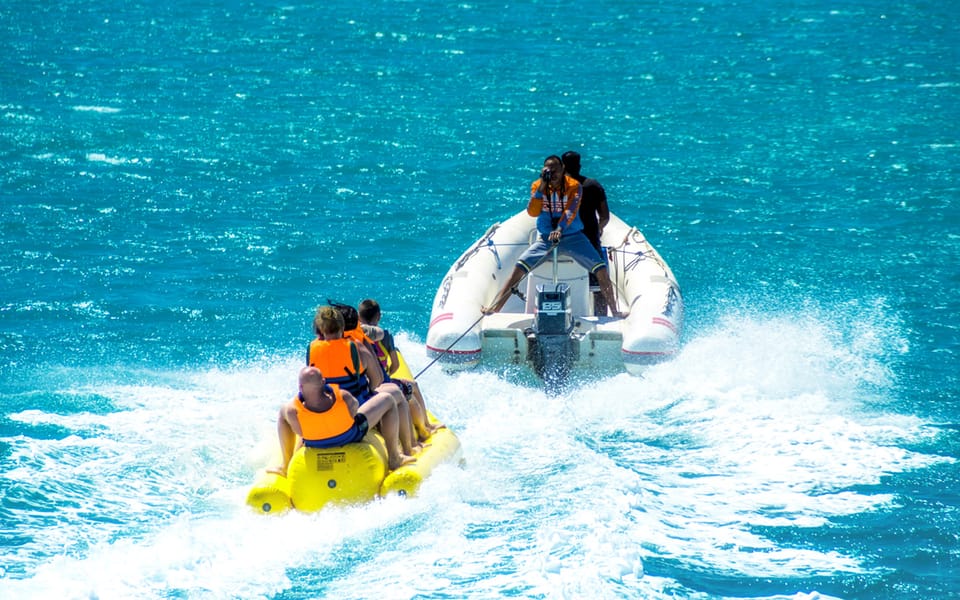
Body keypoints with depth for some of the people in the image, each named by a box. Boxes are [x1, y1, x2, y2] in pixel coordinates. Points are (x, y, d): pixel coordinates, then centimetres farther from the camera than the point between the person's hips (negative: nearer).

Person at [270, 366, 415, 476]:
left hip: (315, 446, 1)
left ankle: (286, 467, 32)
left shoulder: (292, 412, -40)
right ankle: (394, 459, 25)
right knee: (387, 400, 13)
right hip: (352, 437, -1)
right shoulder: (344, 398, -39)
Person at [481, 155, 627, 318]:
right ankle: (494, 307, -17)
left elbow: (571, 211, -24)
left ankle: (615, 311, 0)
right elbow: (532, 212, -15)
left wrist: (560, 229, -43)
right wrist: (542, 186, -22)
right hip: (546, 238, 1)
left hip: (573, 236, -1)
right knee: (520, 268, -16)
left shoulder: (573, 186, -9)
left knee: (601, 270, -13)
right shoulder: (537, 186, -2)